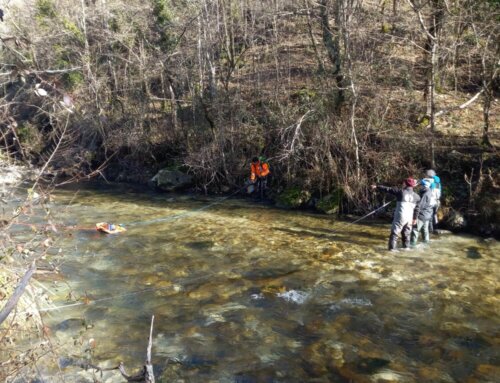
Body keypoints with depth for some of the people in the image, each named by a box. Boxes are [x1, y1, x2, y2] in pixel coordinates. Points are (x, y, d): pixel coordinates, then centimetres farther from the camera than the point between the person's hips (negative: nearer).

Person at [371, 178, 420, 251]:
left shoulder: (401, 192, -6)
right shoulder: (416, 196, 7)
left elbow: (388, 189, 0)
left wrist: (377, 187, 9)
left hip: (400, 217, -5)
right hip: (409, 218, 5)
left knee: (394, 233, -2)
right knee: (406, 234, 17)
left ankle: (392, 248, -7)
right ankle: (406, 247, 22)